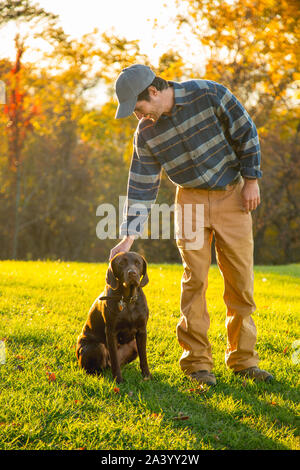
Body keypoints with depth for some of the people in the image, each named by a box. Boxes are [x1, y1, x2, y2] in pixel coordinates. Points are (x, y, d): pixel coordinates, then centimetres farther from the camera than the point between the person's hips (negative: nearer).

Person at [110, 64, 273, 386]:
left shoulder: (209, 95, -17)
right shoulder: (146, 133, -6)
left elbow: (246, 133, -6)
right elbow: (141, 186, -3)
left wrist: (251, 180, -6)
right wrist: (129, 237, -9)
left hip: (232, 195, -1)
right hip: (191, 199, 1)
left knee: (240, 280, 0)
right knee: (194, 280, -8)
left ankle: (243, 360, 10)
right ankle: (196, 362, -1)